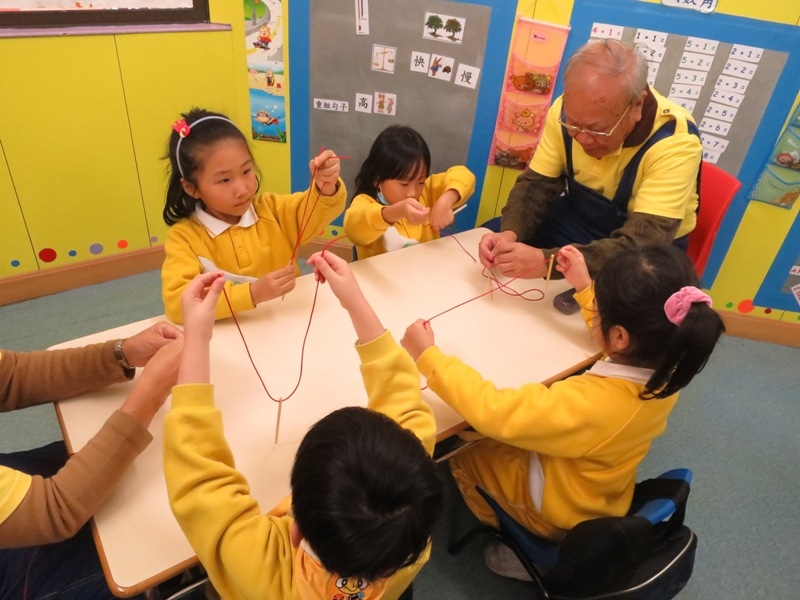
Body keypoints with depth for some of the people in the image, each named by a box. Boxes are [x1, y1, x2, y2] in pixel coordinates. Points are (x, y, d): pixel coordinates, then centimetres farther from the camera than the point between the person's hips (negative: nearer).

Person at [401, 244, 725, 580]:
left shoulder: (587, 403, -44)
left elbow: (491, 410, -37)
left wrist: (428, 357, -29)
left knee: (464, 455, 11)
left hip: (557, 512, -7)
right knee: (497, 442, 23)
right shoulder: (665, 372, -21)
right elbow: (612, 337, 3)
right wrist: (584, 288, 3)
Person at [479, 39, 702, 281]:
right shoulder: (568, 110, -16)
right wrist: (509, 233, -30)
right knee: (490, 241, -5)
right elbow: (538, 182, -8)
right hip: (576, 221, 4)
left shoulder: (675, 141, -30)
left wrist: (548, 261, -50)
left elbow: (643, 244, -37)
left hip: (643, 256, -3)